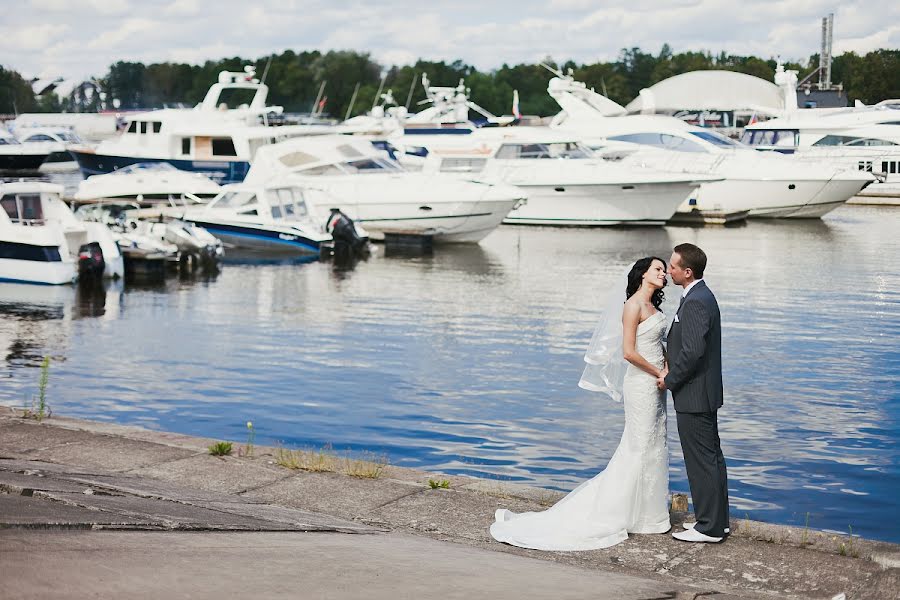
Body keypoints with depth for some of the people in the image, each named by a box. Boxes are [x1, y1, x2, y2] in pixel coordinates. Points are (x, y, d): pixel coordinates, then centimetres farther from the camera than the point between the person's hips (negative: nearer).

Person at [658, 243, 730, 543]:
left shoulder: (695, 303, -20)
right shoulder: (703, 296, 12)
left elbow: (692, 352, -26)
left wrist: (669, 380, -13)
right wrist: (671, 374, 12)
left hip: (693, 395, -11)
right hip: (706, 393, 11)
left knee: (701, 460, -3)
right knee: (712, 457, 15)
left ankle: (708, 527, 4)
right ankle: (717, 519, 24)